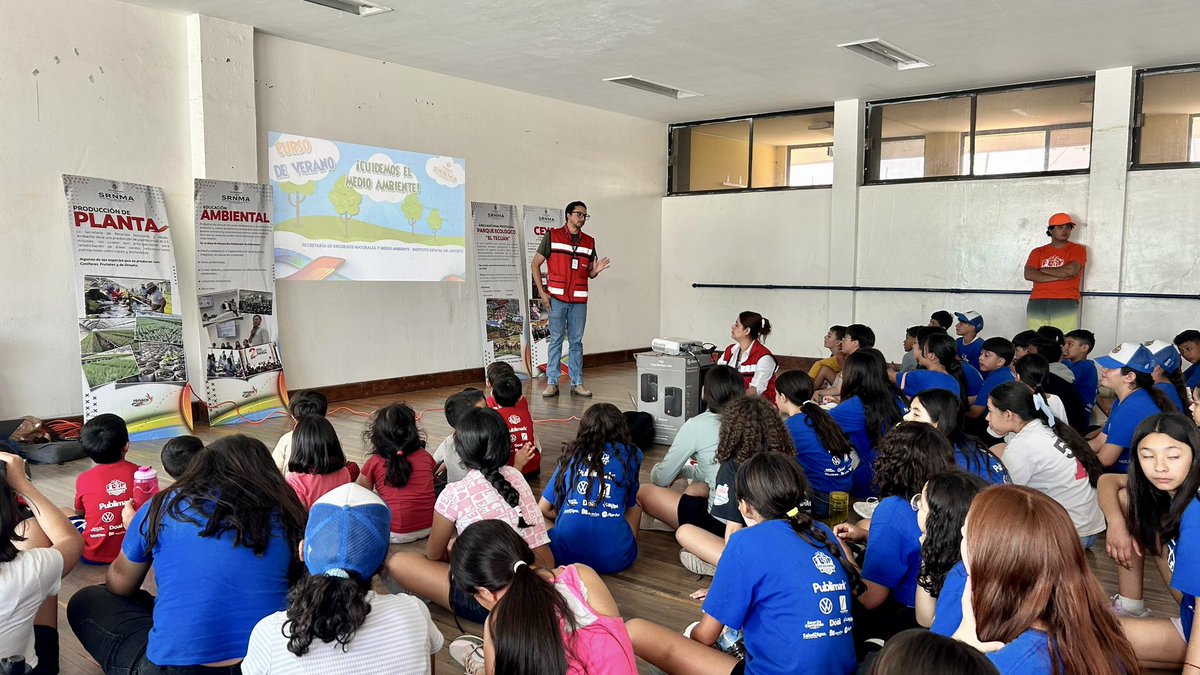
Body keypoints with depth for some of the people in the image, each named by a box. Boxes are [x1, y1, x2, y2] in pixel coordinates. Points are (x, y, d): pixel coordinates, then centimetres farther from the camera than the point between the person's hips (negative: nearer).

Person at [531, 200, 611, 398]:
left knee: (576, 342, 7)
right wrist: (542, 292, -5)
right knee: (556, 341, 1)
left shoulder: (589, 241, 12)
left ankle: (577, 383, 13)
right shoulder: (552, 236, 1)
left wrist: (596, 270, -7)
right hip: (557, 298, -3)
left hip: (579, 300, 3)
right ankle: (552, 383, 7)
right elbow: (535, 264, 2)